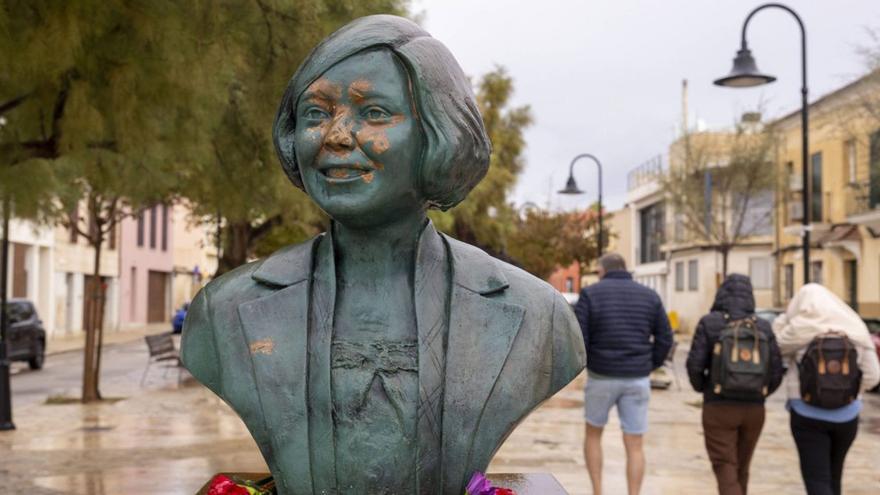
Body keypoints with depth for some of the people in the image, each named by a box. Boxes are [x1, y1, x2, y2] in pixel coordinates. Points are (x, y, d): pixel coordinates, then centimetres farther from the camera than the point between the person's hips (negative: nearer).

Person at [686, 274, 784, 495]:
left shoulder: (709, 323, -6)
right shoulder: (763, 327, 3)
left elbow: (694, 364, -10)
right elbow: (777, 371, 2)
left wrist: (702, 387, 9)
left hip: (719, 408, -4)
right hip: (754, 410, 4)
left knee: (726, 472, -1)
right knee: (741, 470, 19)